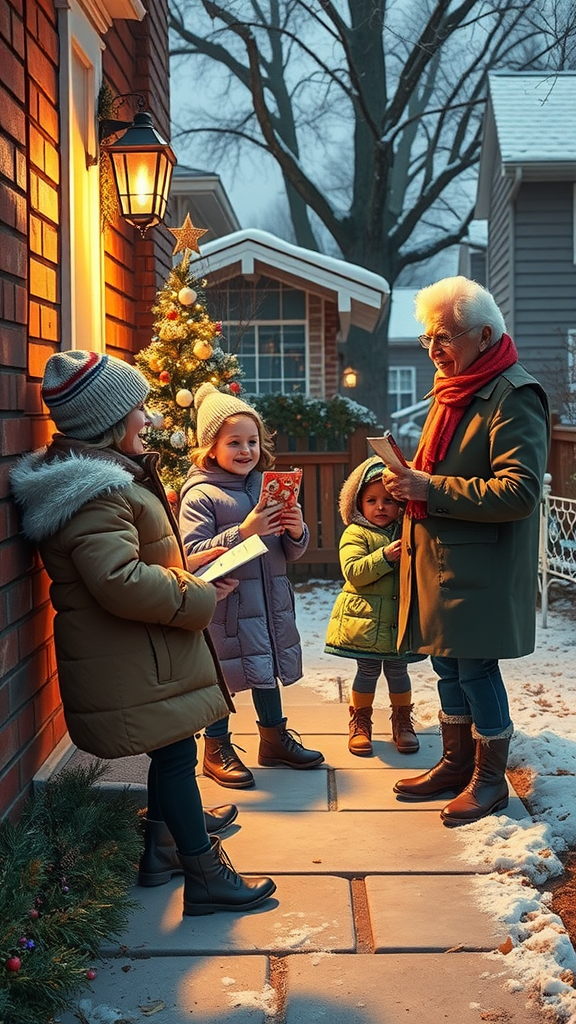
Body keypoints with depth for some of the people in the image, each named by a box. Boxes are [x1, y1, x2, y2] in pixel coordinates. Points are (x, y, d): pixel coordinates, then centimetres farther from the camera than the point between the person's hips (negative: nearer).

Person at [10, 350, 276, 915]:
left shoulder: (106, 472, 14)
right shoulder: (92, 489, -23)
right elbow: (120, 582, -32)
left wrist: (192, 568, 13)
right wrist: (198, 597, -21)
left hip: (138, 654, 11)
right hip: (130, 662, -11)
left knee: (170, 752, 20)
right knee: (175, 753, -2)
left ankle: (162, 848, 36)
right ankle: (205, 876, 10)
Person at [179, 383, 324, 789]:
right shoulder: (200, 496, -11)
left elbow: (290, 553, 11)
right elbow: (192, 555, -22)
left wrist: (296, 531, -11)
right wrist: (243, 532, -27)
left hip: (271, 599, 6)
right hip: (225, 604, -6)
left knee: (269, 668, 19)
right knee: (221, 676, 4)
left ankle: (274, 739, 37)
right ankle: (217, 749, 23)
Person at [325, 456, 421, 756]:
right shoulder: (355, 534, -4)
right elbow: (353, 571, -17)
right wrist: (385, 557, -26)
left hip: (398, 619, 3)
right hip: (365, 619, -3)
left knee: (397, 670, 11)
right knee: (368, 671, 5)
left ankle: (403, 722, 26)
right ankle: (360, 723, 21)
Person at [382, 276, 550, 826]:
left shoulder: (514, 397, -16)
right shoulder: (452, 391, 15)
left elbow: (519, 490, -25)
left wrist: (429, 488, -24)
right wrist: (411, 481, 6)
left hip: (481, 569, -9)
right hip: (438, 560, 9)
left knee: (477, 667, 1)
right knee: (448, 665, 16)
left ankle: (490, 779, 16)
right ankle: (457, 763, 30)